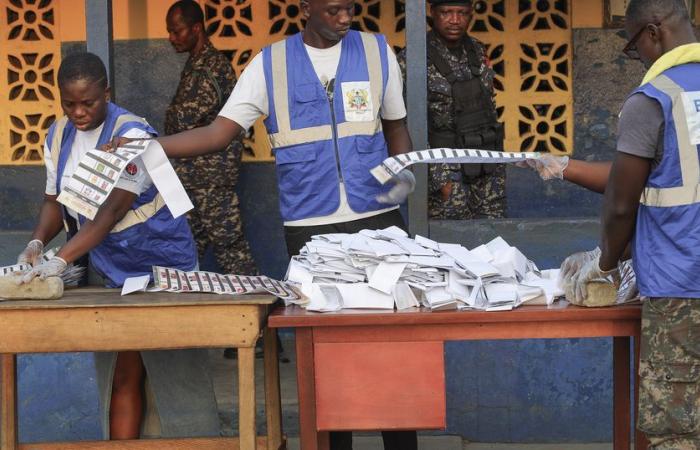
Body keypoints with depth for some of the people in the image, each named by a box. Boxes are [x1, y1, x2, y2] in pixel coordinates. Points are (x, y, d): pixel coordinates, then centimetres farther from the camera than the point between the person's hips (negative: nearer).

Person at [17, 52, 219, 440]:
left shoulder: (131, 134, -19)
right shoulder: (59, 136, 4)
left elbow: (114, 208, -28)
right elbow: (54, 200, 8)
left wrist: (61, 260, -38)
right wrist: (37, 243, -14)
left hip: (160, 267, -6)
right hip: (112, 274, 6)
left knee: (175, 376, -4)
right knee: (121, 378, 4)